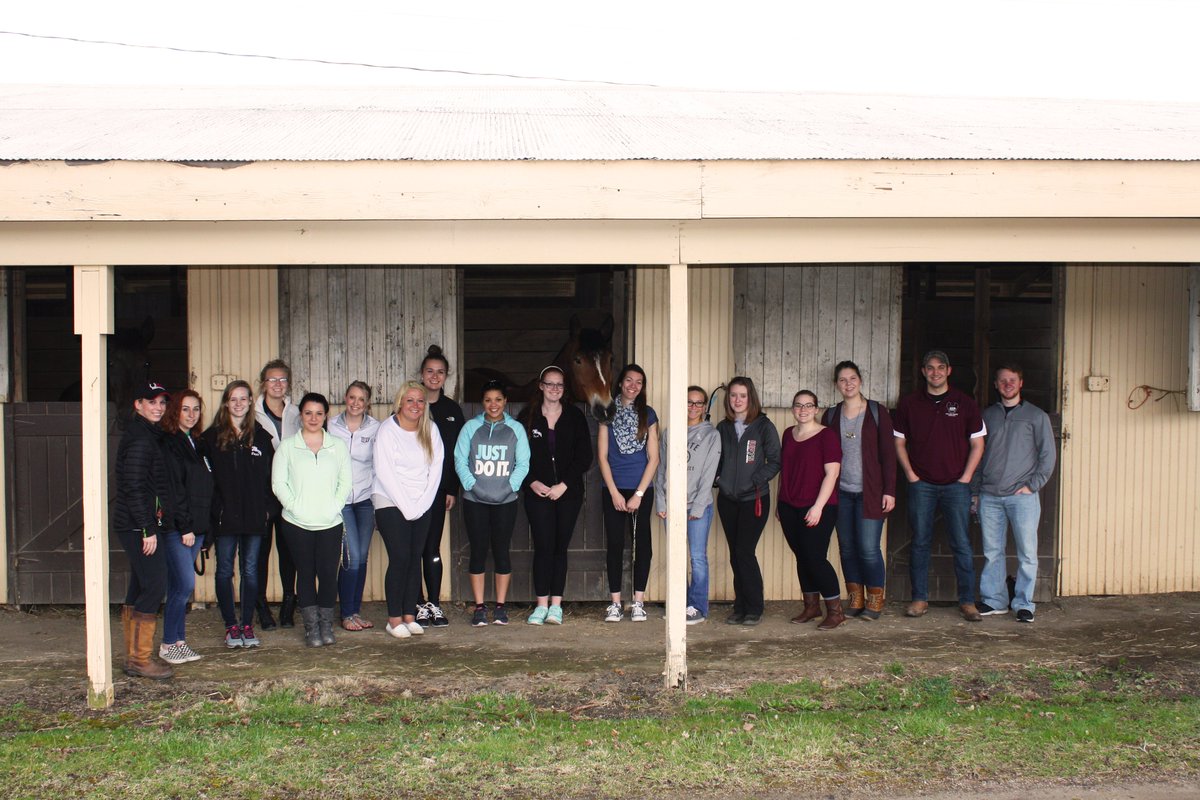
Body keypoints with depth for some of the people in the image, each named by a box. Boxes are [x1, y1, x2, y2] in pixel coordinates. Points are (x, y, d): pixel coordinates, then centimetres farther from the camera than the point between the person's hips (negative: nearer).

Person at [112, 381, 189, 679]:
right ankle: (140, 658, -6)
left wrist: (183, 523, 20)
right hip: (141, 527, -10)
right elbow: (134, 487, -20)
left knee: (138, 591, 12)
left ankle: (134, 657, 18)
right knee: (155, 587, -10)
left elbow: (168, 486, 23)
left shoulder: (152, 437, 19)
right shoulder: (140, 439, -13)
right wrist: (148, 528, -21)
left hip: (141, 528, 10)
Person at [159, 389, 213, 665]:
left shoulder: (197, 444, 16)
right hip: (176, 528, -7)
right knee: (185, 584, -9)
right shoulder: (168, 444, -9)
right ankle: (169, 644, 3)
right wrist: (184, 527, -16)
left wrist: (203, 527, 13)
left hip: (196, 527, 7)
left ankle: (178, 641, 15)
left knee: (178, 585, 11)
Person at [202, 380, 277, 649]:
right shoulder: (212, 437, 1)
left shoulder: (261, 436, 7)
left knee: (251, 570, 6)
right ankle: (231, 626, 13)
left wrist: (269, 508, 0)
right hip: (224, 516, -1)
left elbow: (270, 475, 8)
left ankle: (248, 626, 14)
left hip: (255, 515, 2)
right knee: (225, 571, 4)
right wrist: (212, 509, -9)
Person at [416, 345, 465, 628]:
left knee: (433, 547, 3)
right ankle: (419, 605, 8)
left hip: (438, 487, 2)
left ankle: (435, 605, 8)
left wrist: (452, 489, 2)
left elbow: (457, 452, 8)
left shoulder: (452, 410, 9)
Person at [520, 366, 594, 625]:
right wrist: (532, 482, -10)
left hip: (568, 493, 1)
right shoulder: (528, 416, 4)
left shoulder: (575, 416, 5)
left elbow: (584, 456, 1)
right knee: (543, 546, -5)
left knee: (560, 547, 2)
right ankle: (542, 604, 0)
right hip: (538, 492, -1)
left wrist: (564, 485, -8)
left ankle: (556, 605, 6)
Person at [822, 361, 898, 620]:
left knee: (868, 548, -7)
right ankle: (855, 600, 16)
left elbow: (888, 453, -2)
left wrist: (889, 491, -7)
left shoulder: (877, 412, 0)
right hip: (841, 493, 3)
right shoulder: (831, 415, 9)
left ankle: (875, 601, 8)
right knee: (847, 548, 6)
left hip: (870, 492, -3)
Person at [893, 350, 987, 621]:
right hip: (921, 485, 1)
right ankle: (919, 598, 12)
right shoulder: (909, 403, 6)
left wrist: (965, 478, -3)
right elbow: (900, 442, 9)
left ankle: (967, 601, 5)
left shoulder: (964, 403, 3)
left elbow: (977, 444, 5)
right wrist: (911, 474, 0)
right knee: (920, 542, 4)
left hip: (956, 485, -1)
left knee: (961, 544, -1)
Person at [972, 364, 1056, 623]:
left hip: (1022, 496, -3)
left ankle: (1024, 603, 5)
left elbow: (1047, 455, 3)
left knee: (1027, 553, -3)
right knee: (992, 552, 6)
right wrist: (975, 491, 10)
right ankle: (993, 600, 14)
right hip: (989, 496, 3)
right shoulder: (987, 415, 14)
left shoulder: (1037, 416, 5)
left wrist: (1032, 485, -7)